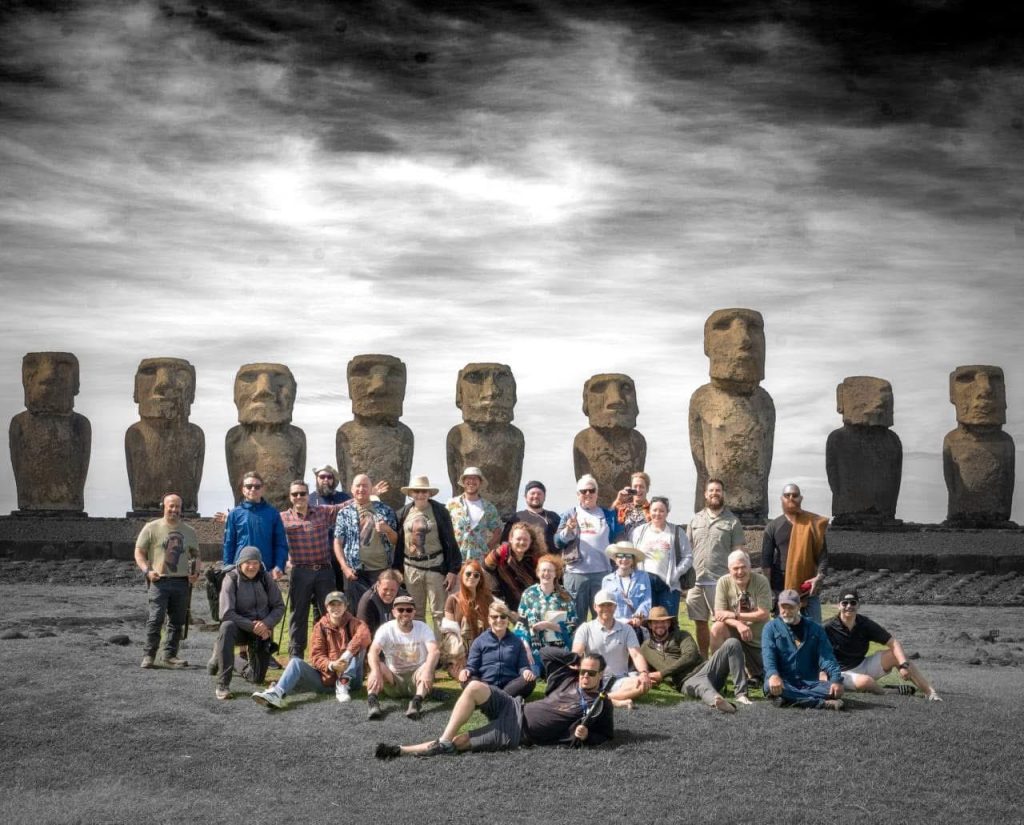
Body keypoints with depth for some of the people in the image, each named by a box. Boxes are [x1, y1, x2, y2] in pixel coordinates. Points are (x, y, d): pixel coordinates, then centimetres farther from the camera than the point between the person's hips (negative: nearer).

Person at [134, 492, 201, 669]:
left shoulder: (189, 532, 14)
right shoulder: (152, 528, 3)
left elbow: (196, 555, 22)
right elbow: (139, 552, 3)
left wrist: (196, 572, 3)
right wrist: (147, 571, -12)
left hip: (182, 582, 4)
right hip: (159, 581, -4)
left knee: (177, 621, 7)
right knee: (155, 618, -12)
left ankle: (170, 655, 15)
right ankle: (148, 655, -3)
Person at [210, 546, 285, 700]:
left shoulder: (266, 578, -4)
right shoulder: (231, 579, -14)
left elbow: (279, 607, -1)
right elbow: (226, 613, -21)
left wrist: (266, 624, -19)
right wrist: (251, 626, -26)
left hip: (263, 629, 3)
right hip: (240, 626, -3)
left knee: (257, 678, 4)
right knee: (227, 627, -39)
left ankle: (242, 666, 43)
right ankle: (222, 684, -30)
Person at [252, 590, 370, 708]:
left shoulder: (353, 623, -2)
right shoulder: (320, 626, 3)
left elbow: (365, 636, -27)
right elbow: (317, 656, -5)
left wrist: (346, 655, -39)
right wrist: (330, 665, -26)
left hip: (349, 679, -2)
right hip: (325, 677, 2)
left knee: (359, 645, -22)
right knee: (296, 662, -16)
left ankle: (343, 685, -23)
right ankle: (277, 693, -42)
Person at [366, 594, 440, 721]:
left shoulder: (423, 628, -8)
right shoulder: (386, 629, -8)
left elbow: (434, 651, -26)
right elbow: (372, 652, -25)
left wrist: (427, 671, -47)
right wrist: (375, 672, -47)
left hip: (416, 677, 0)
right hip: (393, 679, 0)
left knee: (428, 666, -32)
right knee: (377, 664, -28)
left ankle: (417, 701, -48)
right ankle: (372, 700, -45)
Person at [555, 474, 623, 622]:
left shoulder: (607, 514, 12)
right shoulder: (569, 514, 9)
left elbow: (616, 538, 3)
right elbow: (558, 542, 0)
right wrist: (568, 530, -18)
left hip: (602, 572, 1)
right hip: (576, 573, -1)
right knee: (576, 617, 3)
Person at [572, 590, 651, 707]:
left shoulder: (626, 629, 10)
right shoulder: (585, 628, 6)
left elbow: (636, 655, -2)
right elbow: (576, 655, -7)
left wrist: (644, 673, -25)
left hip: (619, 681, 1)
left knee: (644, 684, -29)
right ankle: (616, 701, -38)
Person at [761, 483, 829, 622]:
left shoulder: (813, 523, 3)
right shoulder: (773, 527, 4)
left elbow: (823, 553, 0)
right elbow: (766, 559, 1)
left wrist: (819, 576, -16)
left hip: (808, 588, 0)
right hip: (781, 589, 0)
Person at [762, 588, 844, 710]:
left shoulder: (815, 629, 12)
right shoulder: (771, 628, 6)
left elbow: (826, 657, 2)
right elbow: (768, 655, -10)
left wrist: (836, 679, -17)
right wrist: (773, 675, -32)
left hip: (810, 683, 2)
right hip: (783, 682, -2)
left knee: (835, 691, -25)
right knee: (771, 685, -37)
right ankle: (820, 703, -37)